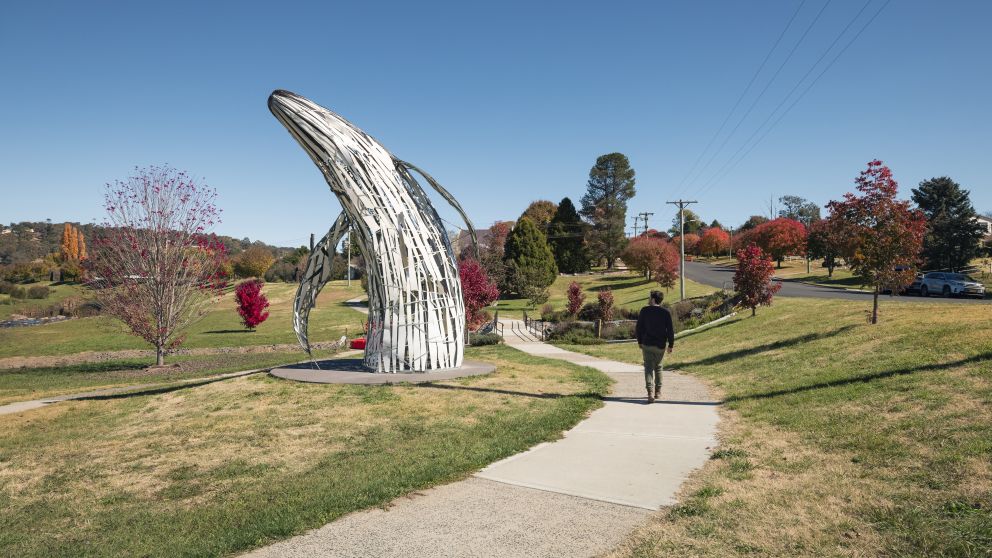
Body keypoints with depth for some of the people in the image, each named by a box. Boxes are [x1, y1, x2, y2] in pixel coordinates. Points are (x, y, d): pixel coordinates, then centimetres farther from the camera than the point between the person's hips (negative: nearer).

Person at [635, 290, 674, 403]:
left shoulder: (644, 311, -5)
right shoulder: (666, 312, -4)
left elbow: (639, 328, 0)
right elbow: (670, 330, -5)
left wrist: (639, 342, 12)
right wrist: (671, 345, 4)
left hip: (647, 344, -2)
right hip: (660, 345, 2)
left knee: (648, 368, -2)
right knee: (658, 367, 19)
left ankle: (650, 392, -18)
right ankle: (658, 391, 26)